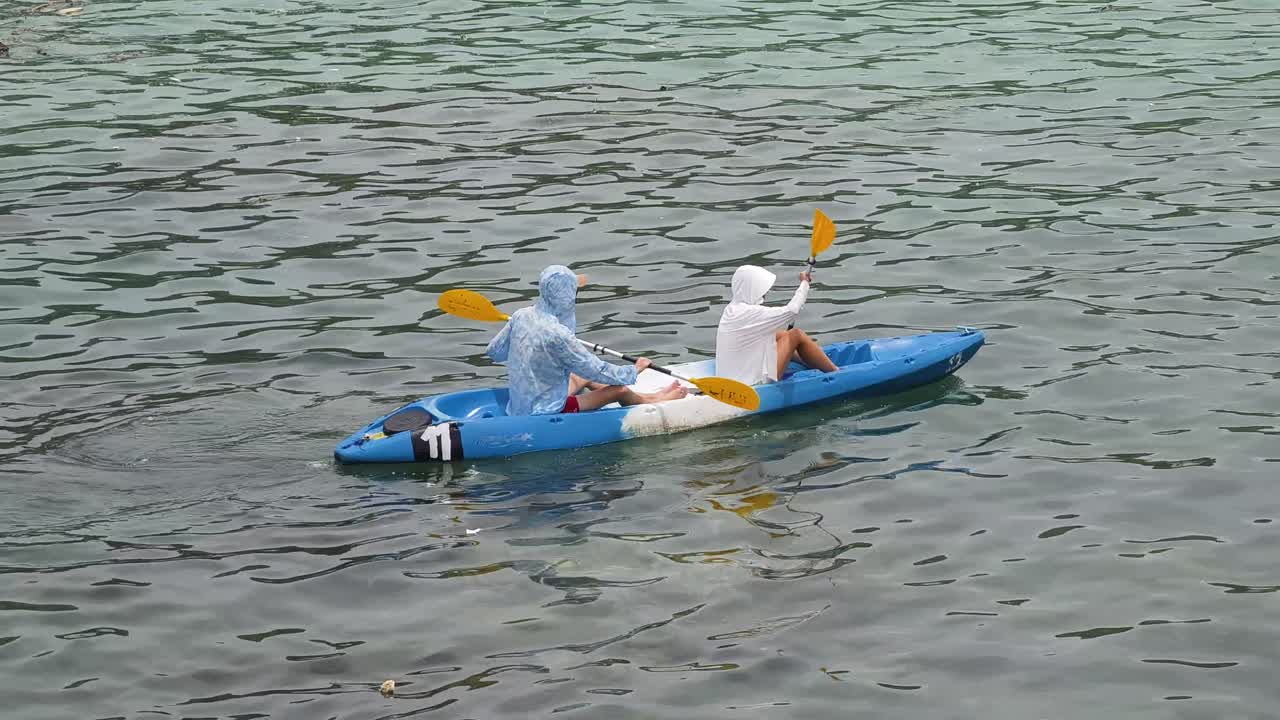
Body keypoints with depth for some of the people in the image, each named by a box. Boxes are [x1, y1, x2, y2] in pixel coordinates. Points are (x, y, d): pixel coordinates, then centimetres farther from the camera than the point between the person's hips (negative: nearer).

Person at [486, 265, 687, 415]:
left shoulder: (521, 316, -7)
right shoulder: (557, 335, -29)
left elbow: (493, 351, 7)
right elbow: (597, 370, -18)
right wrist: (635, 371, -2)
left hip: (519, 406, 9)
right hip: (546, 414, -9)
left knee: (584, 378, 26)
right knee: (619, 390, 1)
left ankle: (645, 398, 39)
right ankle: (654, 402, 31)